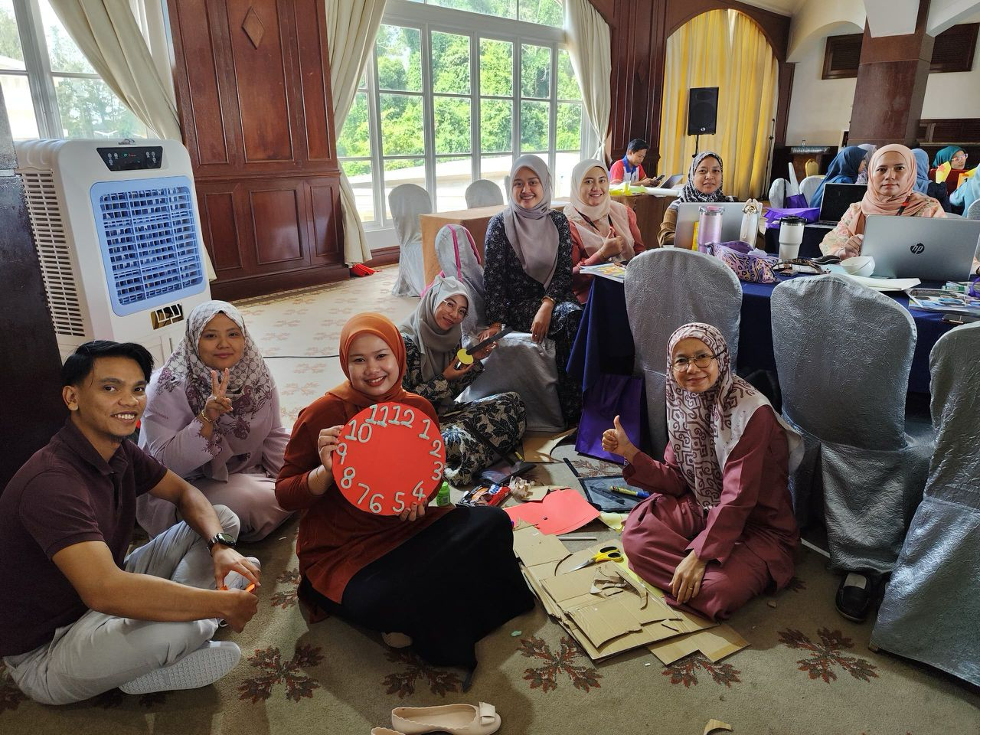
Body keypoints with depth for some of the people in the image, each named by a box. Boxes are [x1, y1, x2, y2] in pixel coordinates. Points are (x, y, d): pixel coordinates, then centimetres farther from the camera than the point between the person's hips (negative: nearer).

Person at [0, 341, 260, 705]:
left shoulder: (120, 451, -3)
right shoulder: (51, 482, -32)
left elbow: (185, 493, 7)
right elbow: (104, 591, -43)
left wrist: (220, 546, -15)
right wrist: (224, 604, -34)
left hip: (108, 606, 9)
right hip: (46, 653, -9)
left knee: (223, 518, 2)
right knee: (172, 627, -40)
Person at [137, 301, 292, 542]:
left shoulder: (256, 375, -7)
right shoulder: (169, 388, -21)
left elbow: (274, 436, 4)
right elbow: (167, 462, -26)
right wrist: (206, 418, -38)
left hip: (247, 473, 6)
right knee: (252, 503, -30)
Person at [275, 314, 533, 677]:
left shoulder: (419, 408, -3)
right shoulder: (322, 414, -15)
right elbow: (284, 495, -8)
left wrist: (419, 497, -10)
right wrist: (326, 471, -28)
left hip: (405, 528, 5)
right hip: (342, 550, -5)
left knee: (493, 522, -13)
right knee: (386, 604, -35)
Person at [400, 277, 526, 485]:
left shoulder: (452, 335, 4)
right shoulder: (406, 341, -19)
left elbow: (452, 390, 8)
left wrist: (474, 360, -6)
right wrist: (443, 379, -18)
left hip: (445, 410, 8)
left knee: (513, 401, -1)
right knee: (458, 440, -37)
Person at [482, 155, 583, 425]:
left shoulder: (558, 221, 9)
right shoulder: (499, 224, 0)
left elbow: (565, 271, 2)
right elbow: (493, 278, -4)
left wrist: (547, 305, -16)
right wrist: (495, 323, -14)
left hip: (555, 298, 3)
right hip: (518, 303, -3)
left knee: (577, 315, -32)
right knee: (571, 320, -32)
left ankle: (576, 414, -24)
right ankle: (572, 417, -25)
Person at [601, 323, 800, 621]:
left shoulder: (750, 412, -23)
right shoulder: (683, 404, -2)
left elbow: (737, 499, -25)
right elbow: (675, 480, 2)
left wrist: (698, 555, -28)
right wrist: (629, 452, -13)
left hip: (757, 525, -6)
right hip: (702, 507, 6)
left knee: (714, 591, -29)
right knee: (635, 532, -15)